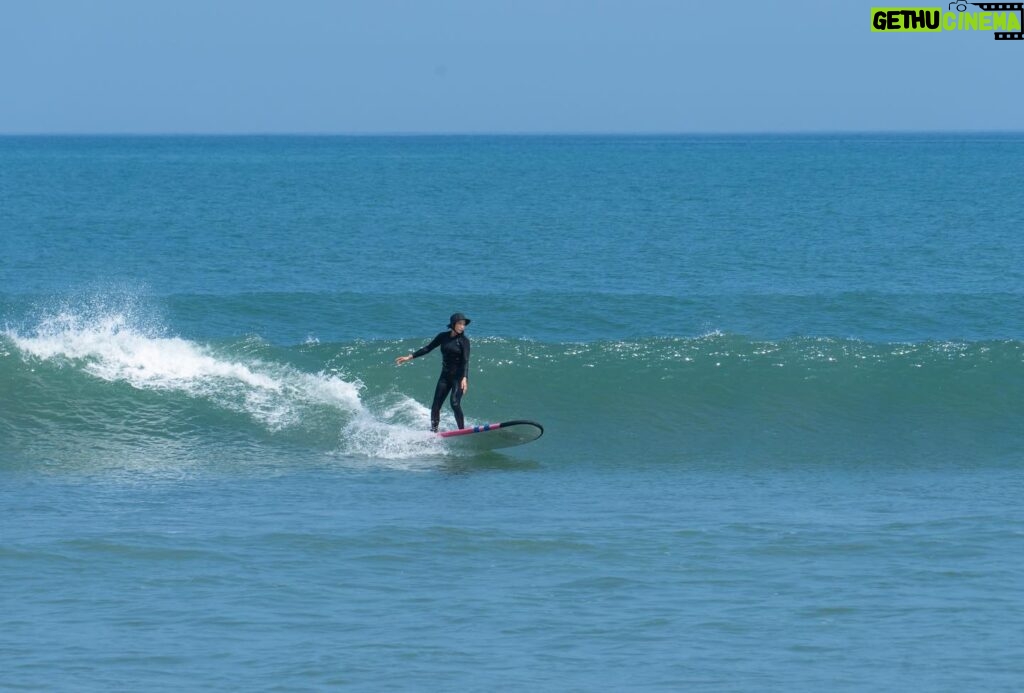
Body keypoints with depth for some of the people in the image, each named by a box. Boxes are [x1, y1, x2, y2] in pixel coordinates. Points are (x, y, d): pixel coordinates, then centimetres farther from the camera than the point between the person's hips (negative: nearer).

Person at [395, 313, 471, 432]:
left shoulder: (464, 340, -9)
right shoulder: (443, 336, 5)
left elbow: (465, 361, -19)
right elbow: (428, 348, 14)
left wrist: (464, 378, -33)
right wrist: (409, 357, 11)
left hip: (458, 376, -5)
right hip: (445, 376, 5)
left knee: (455, 403, -22)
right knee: (435, 406, 0)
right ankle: (433, 431, 13)